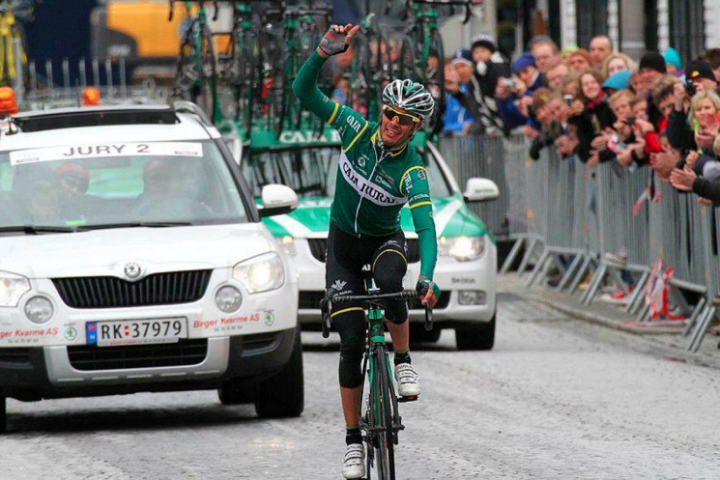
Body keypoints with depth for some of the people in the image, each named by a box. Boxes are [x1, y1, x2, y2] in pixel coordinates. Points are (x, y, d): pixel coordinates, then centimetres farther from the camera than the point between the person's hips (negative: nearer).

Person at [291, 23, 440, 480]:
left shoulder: (412, 171, -24)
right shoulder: (358, 129, -17)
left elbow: (425, 224, -37)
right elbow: (304, 92, -19)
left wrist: (428, 277, -52)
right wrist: (325, 52, -35)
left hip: (385, 239, -2)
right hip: (344, 241, 2)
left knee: (389, 280, -40)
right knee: (352, 342, -6)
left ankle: (404, 362, -16)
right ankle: (354, 439, 4)